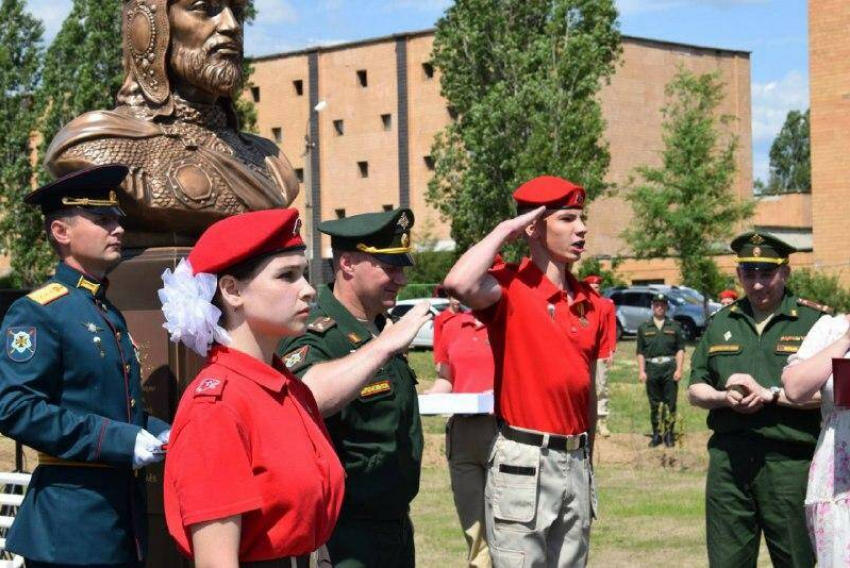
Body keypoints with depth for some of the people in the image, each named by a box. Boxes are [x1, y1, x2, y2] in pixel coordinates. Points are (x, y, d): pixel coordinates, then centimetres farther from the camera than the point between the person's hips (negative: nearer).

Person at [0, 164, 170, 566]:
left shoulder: (110, 315, 17)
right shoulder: (37, 312, -10)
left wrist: (158, 434, 5)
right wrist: (120, 440, -21)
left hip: (124, 510, 8)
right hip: (72, 522, -8)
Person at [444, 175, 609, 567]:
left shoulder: (591, 303, 11)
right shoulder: (511, 288, -8)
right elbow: (459, 283, -31)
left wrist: (587, 461, 18)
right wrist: (505, 230, -15)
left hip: (575, 460, 7)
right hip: (523, 462, -7)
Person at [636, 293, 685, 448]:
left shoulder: (675, 326, 9)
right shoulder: (644, 327, 10)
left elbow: (680, 349, 5)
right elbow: (640, 352, 9)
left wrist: (679, 369, -4)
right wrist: (641, 371, 1)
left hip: (670, 368, -1)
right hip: (651, 368, 1)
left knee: (670, 403, -1)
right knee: (654, 404, 5)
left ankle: (669, 434, 7)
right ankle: (656, 434, 12)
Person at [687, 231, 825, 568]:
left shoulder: (815, 321, 1)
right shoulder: (721, 323, 16)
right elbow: (695, 390, 17)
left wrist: (769, 394, -13)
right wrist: (724, 398, -5)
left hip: (790, 460, -4)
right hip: (728, 460, 4)